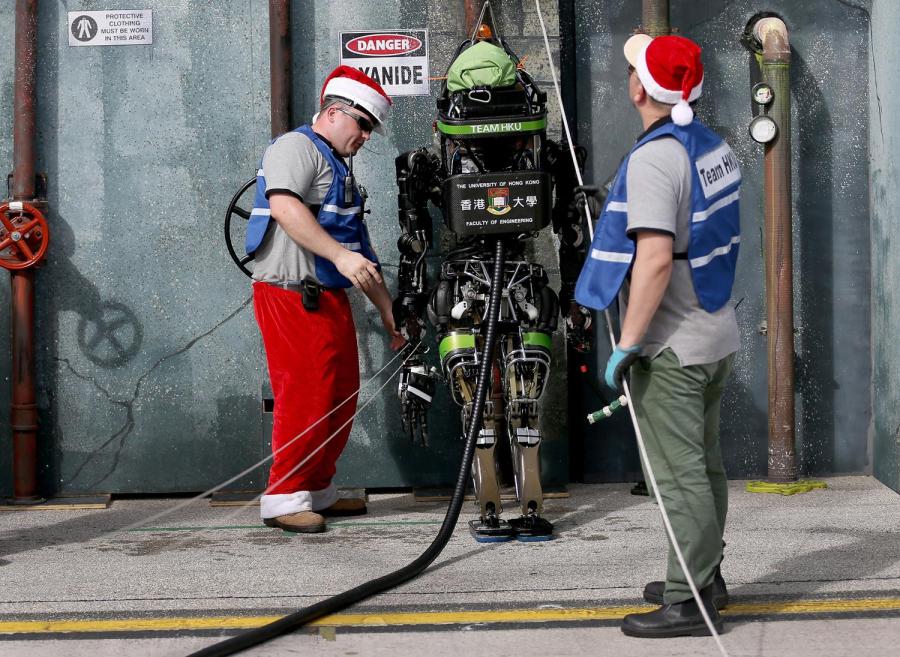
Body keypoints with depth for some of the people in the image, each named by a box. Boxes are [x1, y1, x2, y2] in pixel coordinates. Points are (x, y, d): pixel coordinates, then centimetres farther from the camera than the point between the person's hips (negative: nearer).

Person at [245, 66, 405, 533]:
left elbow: (361, 254, 28)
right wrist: (339, 255, -30)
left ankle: (318, 492, 21)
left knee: (341, 394, 11)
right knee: (305, 393, -13)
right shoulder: (297, 147, -4)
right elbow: (284, 206, -24)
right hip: (290, 296, -10)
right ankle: (284, 499, -9)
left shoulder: (340, 169, 26)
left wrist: (390, 314, 25)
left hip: (329, 298, 10)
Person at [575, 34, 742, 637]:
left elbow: (656, 259, -26)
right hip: (718, 336, 9)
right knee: (705, 464, 18)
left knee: (679, 474, -4)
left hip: (671, 346, -9)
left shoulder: (653, 158, -19)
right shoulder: (717, 148, 8)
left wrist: (627, 344, -22)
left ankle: (688, 604, 2)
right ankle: (705, 580, 29)